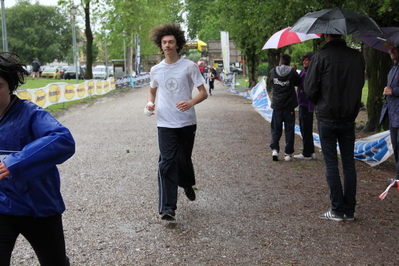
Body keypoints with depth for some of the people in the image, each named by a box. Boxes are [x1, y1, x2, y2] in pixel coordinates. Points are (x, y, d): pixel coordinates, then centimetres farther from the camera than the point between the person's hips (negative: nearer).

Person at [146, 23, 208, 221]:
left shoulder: (189, 66, -5)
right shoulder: (155, 70, 5)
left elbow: (203, 93, -4)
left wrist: (191, 102, -24)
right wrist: (150, 103, 0)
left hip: (187, 123, -1)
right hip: (165, 125, 1)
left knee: (184, 160, 12)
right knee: (167, 164, -7)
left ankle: (187, 185, 46)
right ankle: (167, 208, -8)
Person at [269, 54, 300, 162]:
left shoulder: (273, 72, -2)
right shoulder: (292, 72, -8)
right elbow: (298, 82, 6)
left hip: (277, 105, 1)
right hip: (289, 105, -1)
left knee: (276, 129, 10)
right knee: (289, 129, 6)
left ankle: (274, 149, -9)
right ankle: (288, 153, 6)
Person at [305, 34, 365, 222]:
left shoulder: (320, 57, -12)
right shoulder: (357, 57, 1)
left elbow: (310, 89, -10)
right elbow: (360, 84, 9)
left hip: (327, 117, -4)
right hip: (349, 117, 4)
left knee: (331, 163, 3)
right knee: (349, 163, 10)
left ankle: (337, 210, 6)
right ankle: (349, 211, 14)